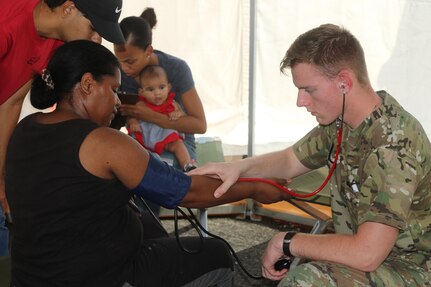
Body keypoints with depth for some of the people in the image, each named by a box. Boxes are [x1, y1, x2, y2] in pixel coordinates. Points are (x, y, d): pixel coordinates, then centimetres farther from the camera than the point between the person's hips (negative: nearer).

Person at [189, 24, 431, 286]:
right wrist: (238, 168, -7)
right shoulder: (341, 120, -4)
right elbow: (291, 161, 12)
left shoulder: (394, 145, -29)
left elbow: (366, 254, -33)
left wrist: (287, 242, -21)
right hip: (367, 247, 8)